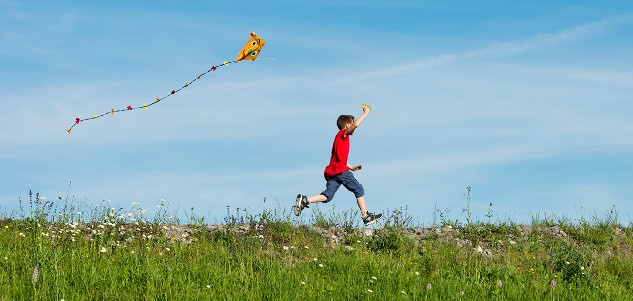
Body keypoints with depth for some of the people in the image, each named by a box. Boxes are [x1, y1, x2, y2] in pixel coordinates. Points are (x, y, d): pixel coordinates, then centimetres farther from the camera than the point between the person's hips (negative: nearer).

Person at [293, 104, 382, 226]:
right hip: (340, 170, -8)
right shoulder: (343, 134, 0)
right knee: (359, 190, 3)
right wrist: (365, 113, -7)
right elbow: (356, 124, -17)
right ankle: (366, 216, 5)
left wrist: (351, 167, 29)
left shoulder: (340, 137, 27)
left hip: (331, 172, 8)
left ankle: (304, 200, -19)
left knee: (327, 196, -2)